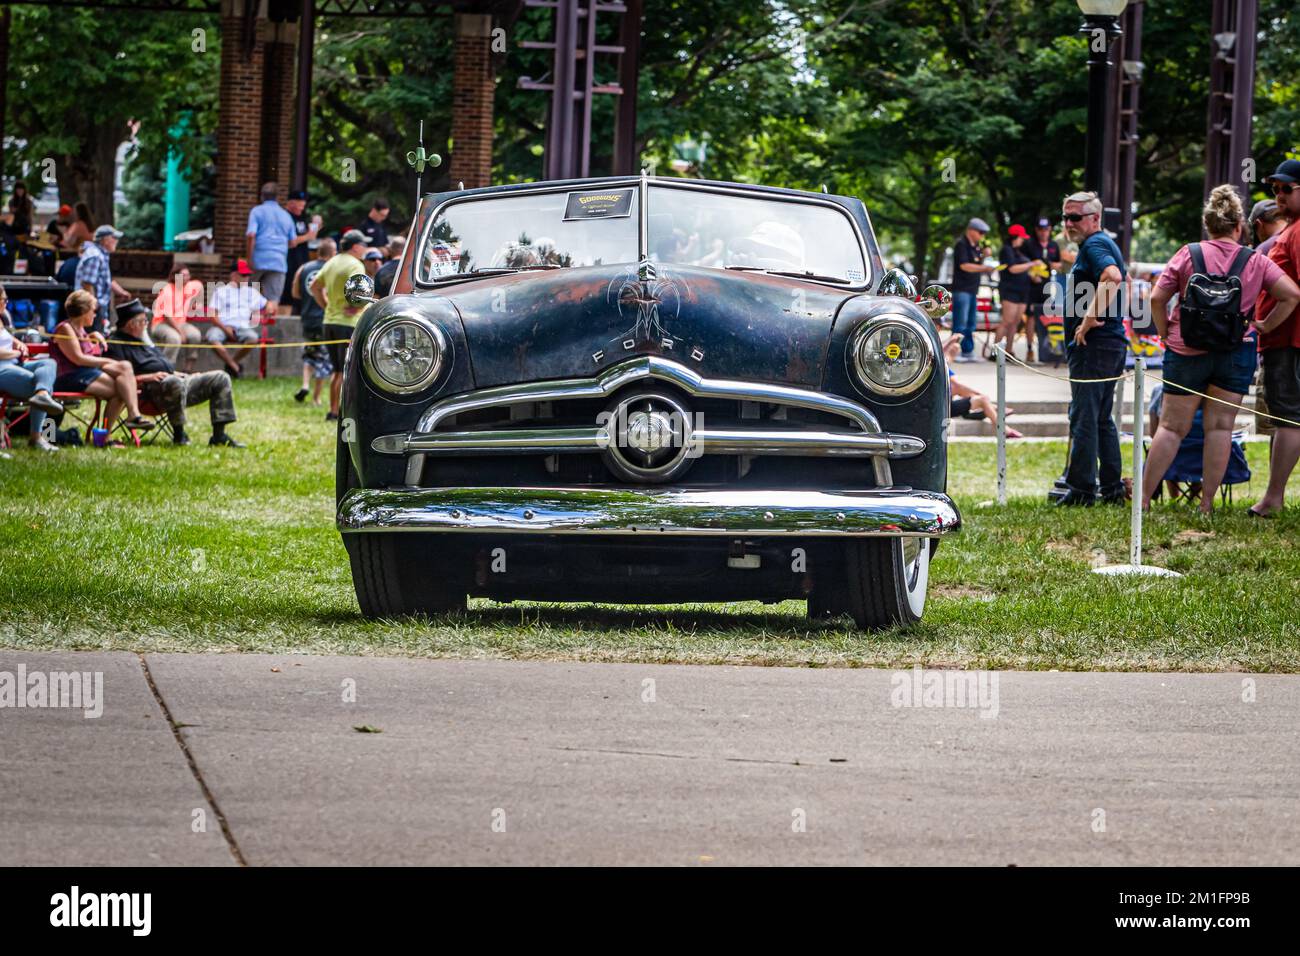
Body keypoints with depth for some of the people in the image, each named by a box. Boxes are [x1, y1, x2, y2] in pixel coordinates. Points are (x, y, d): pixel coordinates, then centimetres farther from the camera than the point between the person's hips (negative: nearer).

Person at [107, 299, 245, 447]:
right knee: (175, 383, -45)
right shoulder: (116, 344, 0)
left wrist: (183, 374, 19)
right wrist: (148, 377, -22)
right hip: (151, 389, -10)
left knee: (220, 378, 1)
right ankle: (178, 435, -29)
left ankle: (219, 435, -5)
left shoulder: (144, 340, 31)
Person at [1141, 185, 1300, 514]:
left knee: (1172, 426, 6)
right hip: (1237, 352, 0)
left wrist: (1166, 333, 8)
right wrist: (1264, 326, 5)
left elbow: (1157, 299, -5)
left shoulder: (1188, 254, -2)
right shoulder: (1256, 261, 0)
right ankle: (1207, 503, 4)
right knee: (1220, 427, 5)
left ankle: (1144, 497, 7)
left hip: (1187, 351, 0)